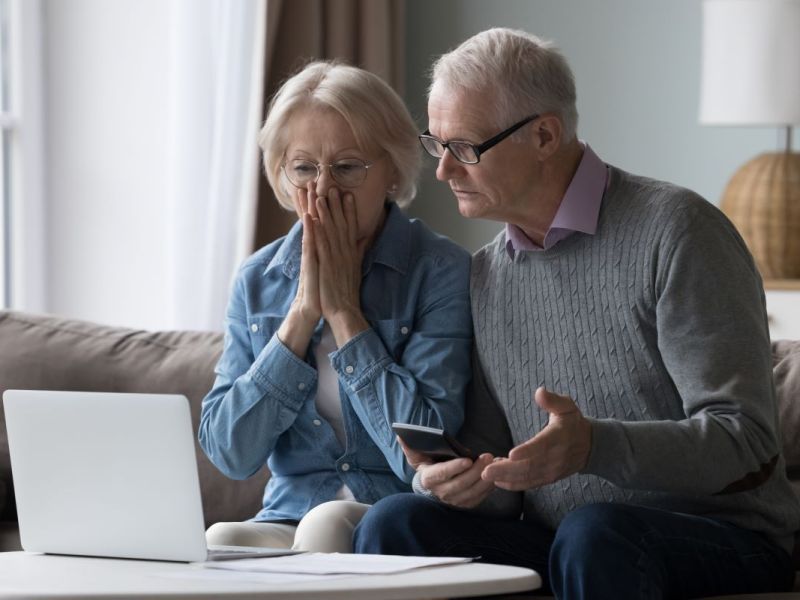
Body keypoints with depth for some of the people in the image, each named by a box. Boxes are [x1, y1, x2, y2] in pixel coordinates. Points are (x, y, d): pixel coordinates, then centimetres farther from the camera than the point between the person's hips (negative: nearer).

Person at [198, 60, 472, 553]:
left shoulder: (443, 272, -6)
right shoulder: (259, 281, 8)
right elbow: (228, 454, -2)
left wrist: (344, 310, -12)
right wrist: (304, 313, -9)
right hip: (289, 521, 2)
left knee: (328, 524, -33)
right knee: (218, 541, -29)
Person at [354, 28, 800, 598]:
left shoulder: (675, 230, -9)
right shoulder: (484, 275, 12)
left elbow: (745, 441, -16)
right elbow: (493, 475, 14)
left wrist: (595, 446, -32)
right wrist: (446, 481, -11)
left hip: (720, 541, -5)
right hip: (552, 544, 5)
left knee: (594, 535, -36)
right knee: (394, 523, -20)